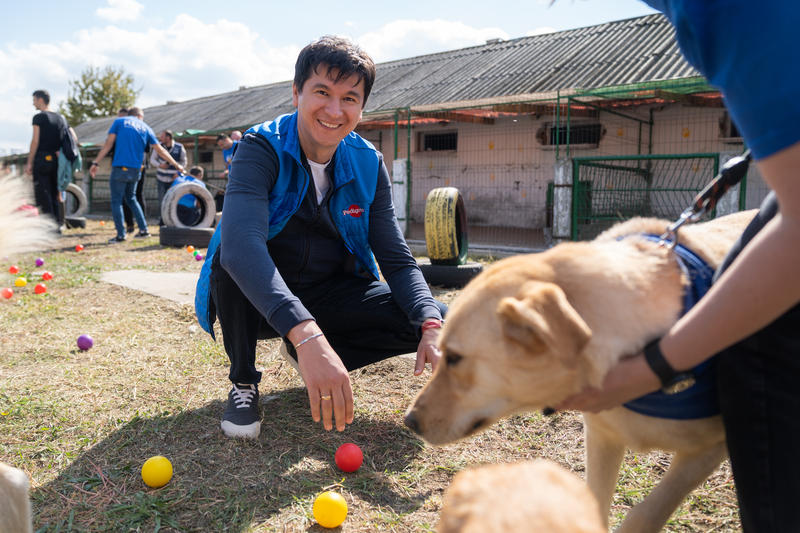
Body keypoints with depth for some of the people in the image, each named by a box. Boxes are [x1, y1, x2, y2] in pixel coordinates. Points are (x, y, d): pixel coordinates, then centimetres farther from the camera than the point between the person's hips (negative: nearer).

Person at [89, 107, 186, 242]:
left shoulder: (119, 122, 5)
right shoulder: (146, 128, 13)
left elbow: (108, 144, -2)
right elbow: (160, 150, 12)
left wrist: (96, 163, 0)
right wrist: (176, 165, 19)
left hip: (120, 168, -4)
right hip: (135, 170, 4)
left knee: (116, 201, 3)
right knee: (130, 198, 21)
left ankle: (120, 235, 1)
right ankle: (143, 229, 16)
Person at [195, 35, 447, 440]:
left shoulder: (368, 164, -7)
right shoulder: (262, 149, -21)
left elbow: (398, 260, -6)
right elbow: (241, 243, -40)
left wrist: (432, 327, -25)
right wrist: (305, 333, -54)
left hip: (331, 297, 4)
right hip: (260, 302, -3)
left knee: (441, 323, -14)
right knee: (231, 255, -36)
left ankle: (310, 361, 5)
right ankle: (243, 381, -9)